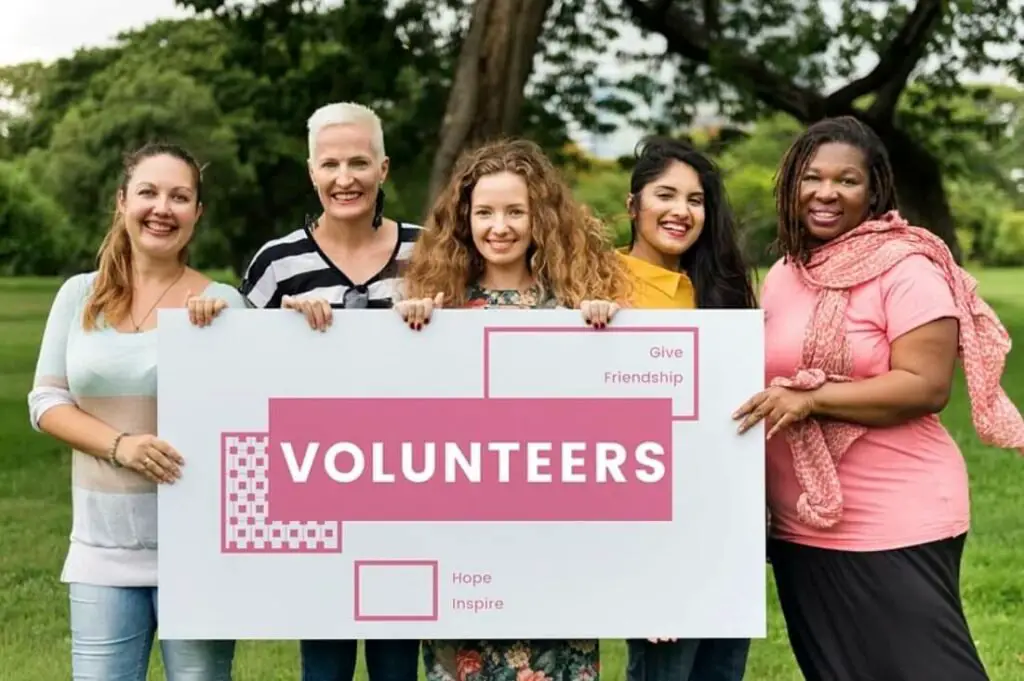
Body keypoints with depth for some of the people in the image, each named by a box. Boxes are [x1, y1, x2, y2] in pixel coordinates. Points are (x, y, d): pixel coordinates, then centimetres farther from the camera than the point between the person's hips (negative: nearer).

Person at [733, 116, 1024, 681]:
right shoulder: (782, 274, 11)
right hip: (800, 527, 7)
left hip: (896, 528, -7)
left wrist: (811, 398, -24)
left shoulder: (907, 271, -11)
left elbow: (926, 386, -20)